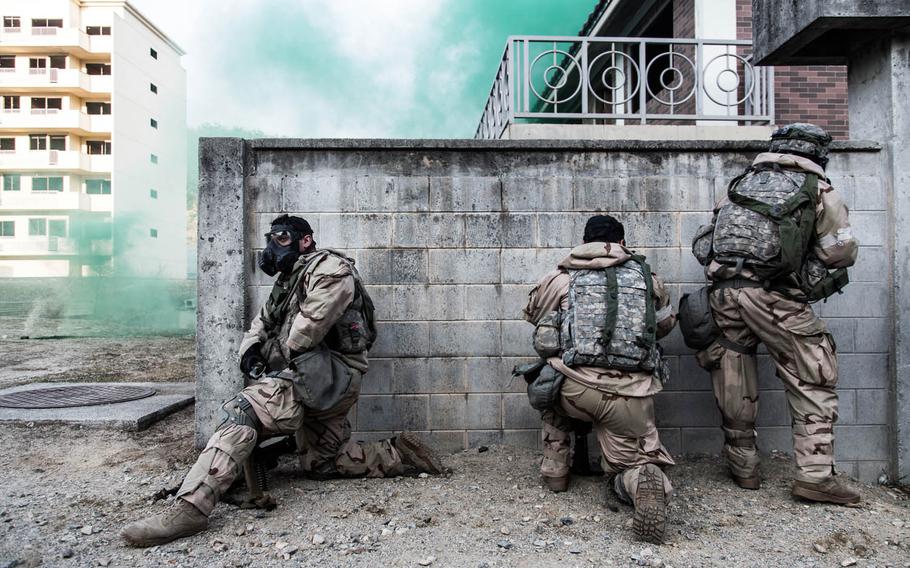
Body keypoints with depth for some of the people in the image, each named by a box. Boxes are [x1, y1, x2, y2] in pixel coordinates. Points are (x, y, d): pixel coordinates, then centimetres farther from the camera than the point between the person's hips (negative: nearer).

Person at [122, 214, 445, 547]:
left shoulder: (328, 267, -4)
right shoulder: (288, 281, 28)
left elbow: (311, 324, -19)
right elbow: (263, 321, 24)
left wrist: (279, 358, -9)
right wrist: (250, 348, 3)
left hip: (327, 372, -11)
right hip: (322, 384, 11)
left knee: (242, 413, -24)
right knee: (319, 463, 14)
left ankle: (190, 508, -32)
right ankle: (401, 454, 15)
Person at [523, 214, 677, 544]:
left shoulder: (562, 278, 10)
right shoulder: (647, 278, 13)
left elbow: (533, 312, 28)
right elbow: (666, 323, 28)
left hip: (575, 390, 0)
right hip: (632, 396, 0)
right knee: (635, 460, 21)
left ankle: (555, 471, 31)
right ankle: (646, 481, -15)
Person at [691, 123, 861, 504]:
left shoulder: (741, 183, 19)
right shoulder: (818, 191, 8)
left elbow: (703, 244, 17)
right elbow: (841, 254, 8)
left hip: (723, 289, 4)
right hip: (773, 296, -4)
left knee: (735, 384, 13)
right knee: (812, 381, 9)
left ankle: (743, 468, 22)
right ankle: (815, 474, 7)